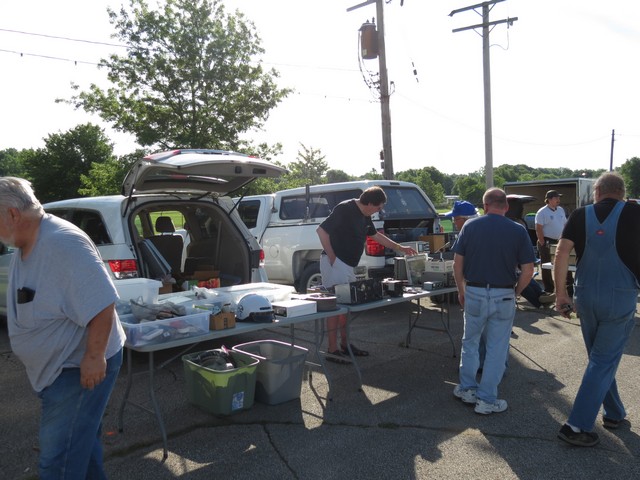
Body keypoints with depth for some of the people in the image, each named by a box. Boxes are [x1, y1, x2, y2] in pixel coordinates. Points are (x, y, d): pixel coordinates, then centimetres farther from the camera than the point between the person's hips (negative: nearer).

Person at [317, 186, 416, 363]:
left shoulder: (365, 216, 11)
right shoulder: (344, 209, -17)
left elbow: (375, 235, 26)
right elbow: (321, 230, -21)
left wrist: (400, 248, 28)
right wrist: (332, 257, -19)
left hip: (347, 265, 9)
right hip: (335, 263, -9)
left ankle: (345, 344, 27)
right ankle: (333, 351, -1)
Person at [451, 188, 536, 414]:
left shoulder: (470, 226, -2)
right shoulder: (518, 231, -5)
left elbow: (457, 264, -1)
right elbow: (528, 270, -6)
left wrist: (461, 291, 11)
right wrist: (515, 293, 9)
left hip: (474, 292, 1)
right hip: (504, 296, -1)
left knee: (470, 342, 20)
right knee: (497, 348, 10)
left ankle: (467, 389, 30)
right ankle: (487, 400, 17)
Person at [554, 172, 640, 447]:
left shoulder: (581, 216, -1)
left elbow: (561, 254, -9)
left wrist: (561, 294, -4)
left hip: (586, 297, 3)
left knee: (599, 358, 21)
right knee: (604, 362, 4)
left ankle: (613, 414, 35)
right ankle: (577, 427, 2)